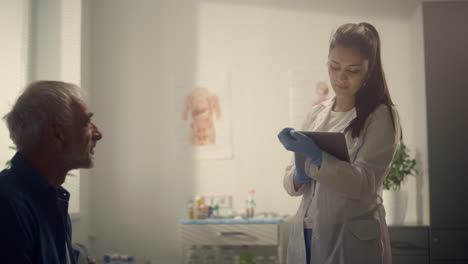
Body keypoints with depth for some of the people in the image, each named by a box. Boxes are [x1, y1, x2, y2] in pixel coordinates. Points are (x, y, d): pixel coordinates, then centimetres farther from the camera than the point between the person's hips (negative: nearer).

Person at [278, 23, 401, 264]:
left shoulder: (381, 117, -5)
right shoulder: (316, 114, 8)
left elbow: (364, 185, -15)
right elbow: (290, 182, 10)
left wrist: (316, 156, -26)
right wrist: (300, 176, -12)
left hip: (352, 239, -4)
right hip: (305, 236, 4)